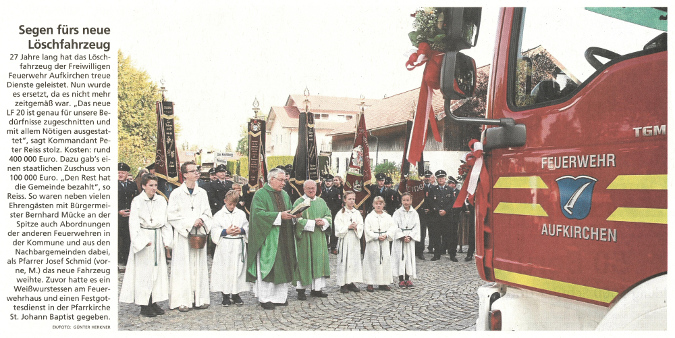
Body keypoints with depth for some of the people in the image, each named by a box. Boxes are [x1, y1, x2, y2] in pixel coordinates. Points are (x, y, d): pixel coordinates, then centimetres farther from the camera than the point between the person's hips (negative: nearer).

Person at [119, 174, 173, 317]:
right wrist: (141, 240, -17)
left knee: (157, 270, 6)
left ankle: (153, 302, 15)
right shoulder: (137, 201, -6)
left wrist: (166, 240, 6)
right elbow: (133, 223, -9)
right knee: (143, 271, -3)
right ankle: (144, 306, 2)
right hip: (143, 236, -5)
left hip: (157, 237, 5)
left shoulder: (161, 200, 7)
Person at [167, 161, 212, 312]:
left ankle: (199, 299, 11)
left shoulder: (202, 193, 11)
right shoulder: (176, 194, -3)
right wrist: (190, 222, -12)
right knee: (183, 267, -4)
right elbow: (171, 215, -7)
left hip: (199, 233, 4)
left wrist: (201, 220, -7)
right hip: (182, 234, -4)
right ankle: (182, 301, 0)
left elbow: (207, 213, 14)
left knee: (199, 265, 5)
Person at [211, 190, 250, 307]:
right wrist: (226, 231, -14)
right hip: (224, 247, -2)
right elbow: (215, 231, -1)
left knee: (238, 269, 4)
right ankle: (225, 296, 9)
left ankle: (236, 294, 15)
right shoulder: (219, 215, 3)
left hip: (239, 246, 2)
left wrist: (241, 230, -10)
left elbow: (247, 227, 9)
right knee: (224, 270, -1)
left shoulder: (241, 214, 10)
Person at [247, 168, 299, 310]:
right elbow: (258, 213, -17)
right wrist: (279, 215, -22)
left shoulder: (285, 194, 16)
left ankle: (280, 296, 17)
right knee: (267, 267, -5)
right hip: (268, 238, -7)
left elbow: (289, 211, 21)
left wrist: (293, 215, -3)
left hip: (283, 238, 7)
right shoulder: (260, 194, -5)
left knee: (283, 266, 8)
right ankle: (265, 298, 3)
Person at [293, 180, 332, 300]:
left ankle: (316, 289, 9)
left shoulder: (321, 202, 14)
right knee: (304, 262, -4)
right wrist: (313, 223, -16)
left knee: (319, 261, 3)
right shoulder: (299, 202, -2)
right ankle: (301, 290, 1)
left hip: (319, 237, 5)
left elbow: (329, 215, 11)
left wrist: (324, 222, -11)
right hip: (305, 237, -5)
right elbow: (298, 219, -11)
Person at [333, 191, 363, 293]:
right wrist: (348, 227, -17)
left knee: (355, 260, 4)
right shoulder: (340, 213, -1)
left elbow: (361, 227, 6)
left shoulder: (357, 213, 10)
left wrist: (356, 227, -14)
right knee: (344, 261, -4)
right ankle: (343, 284, 2)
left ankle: (351, 282, 13)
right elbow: (338, 228, -7)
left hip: (355, 240, 4)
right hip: (345, 240, -4)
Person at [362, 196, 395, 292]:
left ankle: (383, 283, 15)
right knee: (372, 262, -3)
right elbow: (367, 230, -7)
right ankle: (370, 283, 3)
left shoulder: (387, 216, 9)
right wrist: (377, 236, -14)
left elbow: (392, 228, 3)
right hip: (373, 243, -3)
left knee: (385, 261, 5)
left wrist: (386, 235, -14)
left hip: (384, 242, 4)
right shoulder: (369, 217, -1)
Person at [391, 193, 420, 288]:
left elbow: (416, 226, 2)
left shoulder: (414, 213, 5)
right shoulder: (397, 213, -1)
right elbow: (395, 227, -5)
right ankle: (401, 279, 3)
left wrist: (410, 237, -10)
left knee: (409, 257, 2)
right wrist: (402, 237, -14)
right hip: (399, 238, -2)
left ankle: (407, 279, 10)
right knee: (400, 257, -3)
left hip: (411, 238, 2)